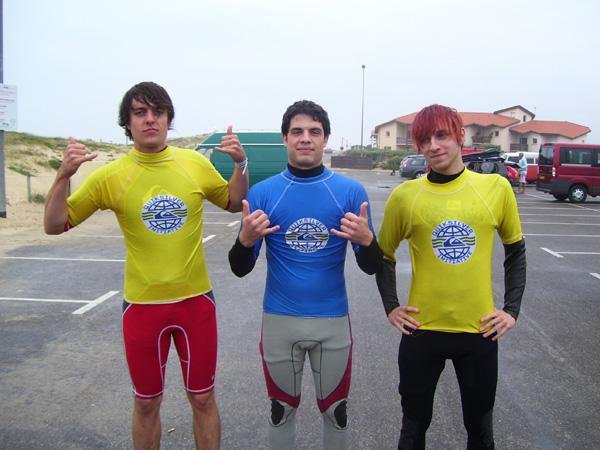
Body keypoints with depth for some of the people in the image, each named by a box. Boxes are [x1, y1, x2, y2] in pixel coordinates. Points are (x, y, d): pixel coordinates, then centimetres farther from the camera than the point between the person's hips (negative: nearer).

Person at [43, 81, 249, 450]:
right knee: (147, 402, 16)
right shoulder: (111, 175, -7)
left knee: (203, 398, 14)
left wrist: (241, 163, -4)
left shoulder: (197, 164, -3)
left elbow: (234, 203, 13)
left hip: (196, 300, 1)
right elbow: (55, 225, -3)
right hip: (143, 305, -1)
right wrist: (63, 176, -18)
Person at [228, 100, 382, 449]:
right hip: (279, 320, 1)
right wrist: (246, 240, -23)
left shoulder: (351, 191, -6)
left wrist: (366, 240, -23)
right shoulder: (262, 193, -5)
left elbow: (372, 268, -2)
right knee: (282, 408, 19)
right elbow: (241, 269, -1)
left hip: (333, 320, 0)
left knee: (335, 409, 17)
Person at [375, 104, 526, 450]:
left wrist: (512, 309, 3)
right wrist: (391, 307, 0)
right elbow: (384, 255, 7)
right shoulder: (404, 195, -6)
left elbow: (516, 251, 8)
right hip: (422, 330, 0)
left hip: (480, 330, 1)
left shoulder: (496, 187, -4)